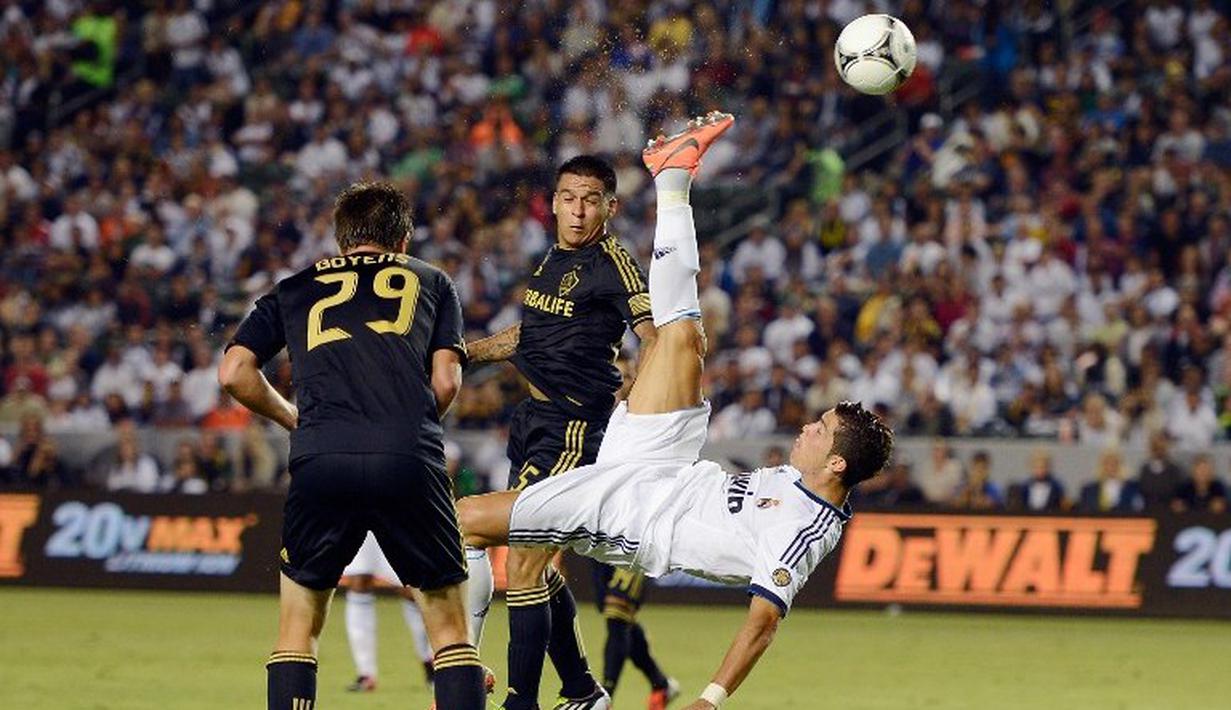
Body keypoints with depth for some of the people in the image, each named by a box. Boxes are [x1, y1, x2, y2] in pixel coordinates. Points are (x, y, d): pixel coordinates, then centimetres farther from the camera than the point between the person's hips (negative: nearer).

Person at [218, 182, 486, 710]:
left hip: (320, 462, 1)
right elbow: (446, 380, 12)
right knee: (448, 623, 9)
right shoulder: (430, 281, 24)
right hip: (410, 462, -1)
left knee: (299, 621, 16)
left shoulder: (294, 290, 26)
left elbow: (234, 372, 15)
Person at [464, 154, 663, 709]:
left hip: (573, 429, -9)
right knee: (535, 566, 16)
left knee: (522, 564, -13)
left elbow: (658, 340, -18)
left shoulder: (612, 265, -11)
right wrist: (465, 351, 32)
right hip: (535, 420, 9)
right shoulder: (553, 260, 14)